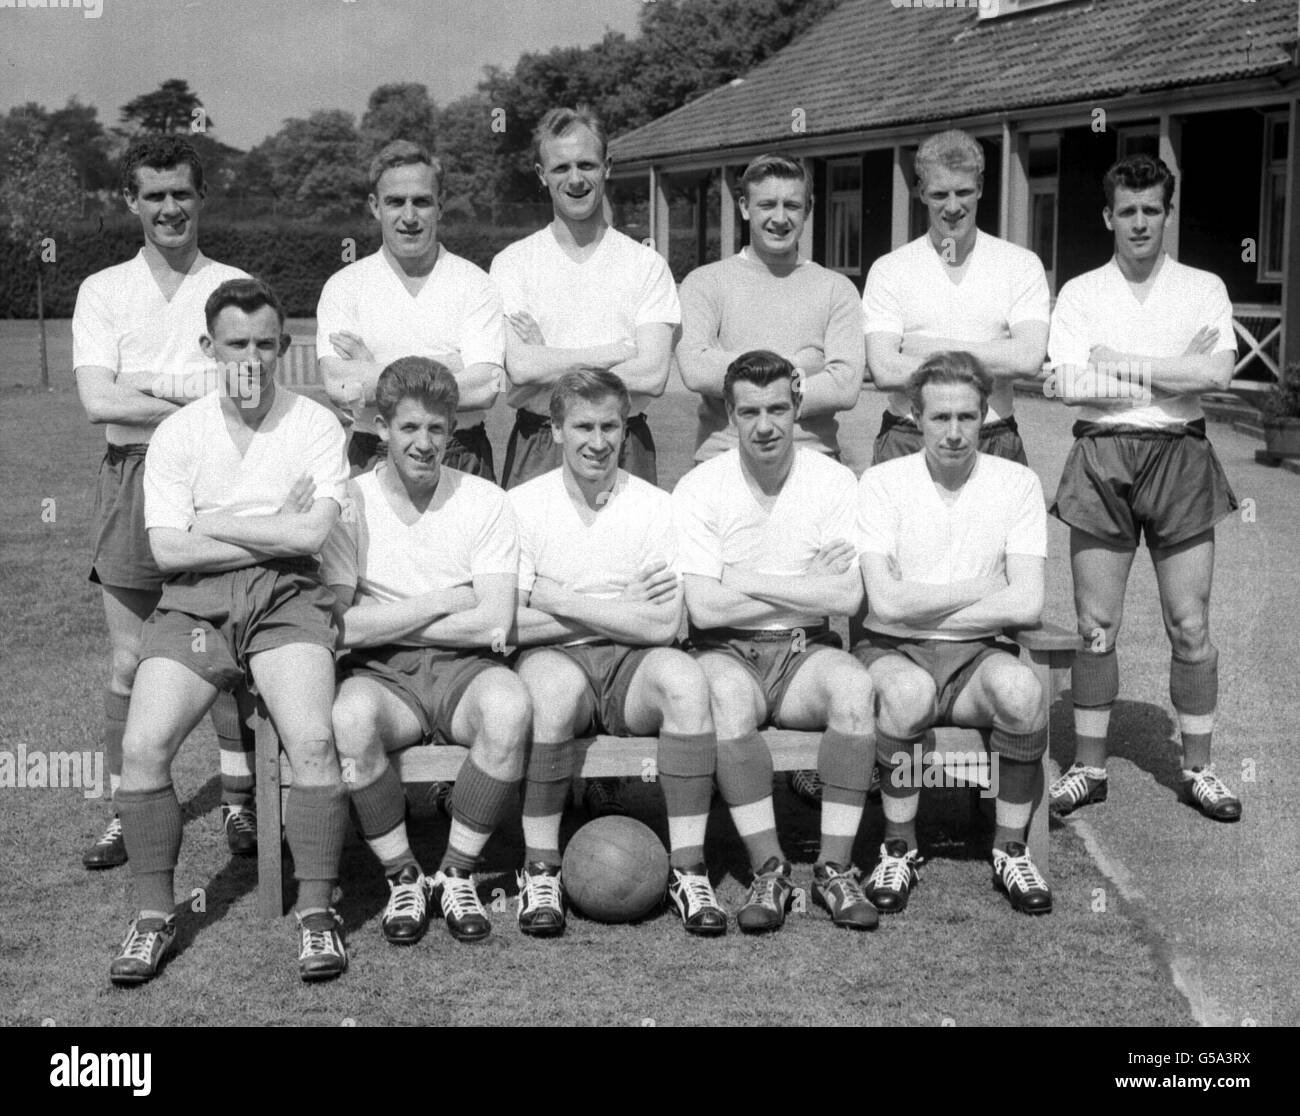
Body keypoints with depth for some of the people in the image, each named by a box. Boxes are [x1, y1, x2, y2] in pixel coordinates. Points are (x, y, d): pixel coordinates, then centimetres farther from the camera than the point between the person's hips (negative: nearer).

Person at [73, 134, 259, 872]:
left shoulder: (233, 287, 7)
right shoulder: (103, 292, 8)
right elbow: (98, 402, -5)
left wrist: (145, 385, -10)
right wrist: (201, 396, -10)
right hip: (134, 478, 1)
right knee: (131, 661, 4)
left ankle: (240, 803, 12)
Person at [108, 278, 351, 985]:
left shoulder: (316, 425, 4)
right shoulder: (177, 434, 9)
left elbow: (311, 534, -9)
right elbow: (167, 550, -2)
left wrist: (211, 524, -5)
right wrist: (275, 531, -4)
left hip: (286, 598, -1)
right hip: (194, 604, 2)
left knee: (313, 742, -25)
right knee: (141, 747, -18)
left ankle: (315, 912, -10)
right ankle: (153, 915, 0)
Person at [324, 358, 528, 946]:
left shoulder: (484, 502, 2)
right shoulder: (348, 504, 2)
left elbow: (492, 624, -8)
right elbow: (338, 626, -8)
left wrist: (379, 624, -8)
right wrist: (443, 601, -8)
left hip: (464, 668, 1)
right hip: (381, 676, 0)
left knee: (508, 705, -34)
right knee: (350, 717, -35)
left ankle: (457, 872, -12)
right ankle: (402, 876, -12)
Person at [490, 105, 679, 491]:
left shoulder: (647, 264, 5)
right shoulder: (512, 262, 4)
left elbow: (653, 376, -7)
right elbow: (519, 367, -9)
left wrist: (550, 362, -8)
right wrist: (619, 351, -8)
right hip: (538, 454, 0)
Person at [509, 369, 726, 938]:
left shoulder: (655, 506, 4)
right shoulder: (523, 504, 3)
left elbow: (663, 626, -8)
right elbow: (510, 624, -7)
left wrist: (560, 602, -9)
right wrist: (619, 611, -8)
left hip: (632, 665, 1)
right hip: (556, 660, -1)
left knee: (685, 678, -31)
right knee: (550, 685, -36)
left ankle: (687, 868, -23)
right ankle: (540, 869, -21)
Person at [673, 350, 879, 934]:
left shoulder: (833, 481, 0)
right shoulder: (698, 488, -4)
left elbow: (847, 598, -10)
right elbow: (703, 608, -13)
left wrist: (747, 582, -10)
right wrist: (806, 590, -8)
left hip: (805, 650, 1)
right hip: (727, 651, -1)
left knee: (854, 686, -31)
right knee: (727, 694, -35)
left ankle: (835, 867, -21)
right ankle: (769, 870, -24)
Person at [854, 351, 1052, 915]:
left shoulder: (1017, 483, 2)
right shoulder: (882, 483, -2)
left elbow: (1027, 605, -9)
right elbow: (887, 601, -13)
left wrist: (920, 609, -10)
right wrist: (985, 589, -8)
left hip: (977, 655, 1)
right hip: (894, 652, -1)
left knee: (1021, 688, -32)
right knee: (907, 690, -36)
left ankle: (1011, 849, -10)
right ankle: (899, 848, -13)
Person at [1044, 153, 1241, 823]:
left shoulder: (1203, 289, 7)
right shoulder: (1080, 293, 6)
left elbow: (1218, 372, -10)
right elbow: (1068, 383, -9)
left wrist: (1115, 361, -9)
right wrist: (1175, 375, -9)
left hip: (1180, 456, 0)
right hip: (1101, 459, 0)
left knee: (1190, 624, 3)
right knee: (1096, 624, 3)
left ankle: (1198, 769, 15)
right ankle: (1088, 767, 14)